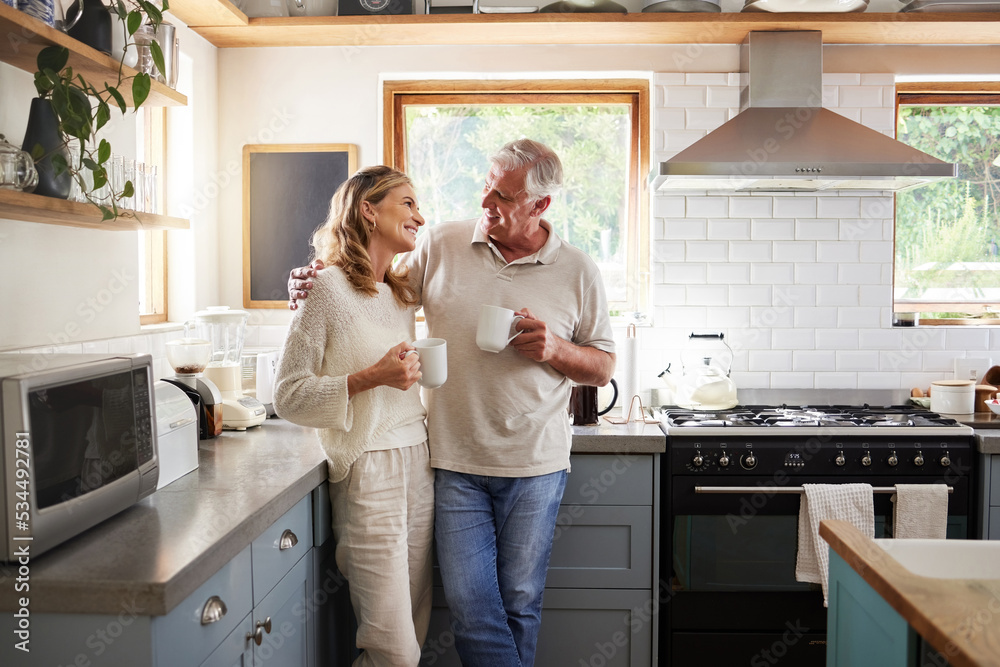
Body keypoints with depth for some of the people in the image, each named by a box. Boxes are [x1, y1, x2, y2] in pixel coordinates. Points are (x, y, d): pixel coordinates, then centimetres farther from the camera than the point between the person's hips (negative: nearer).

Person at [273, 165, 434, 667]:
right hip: (369, 471, -7)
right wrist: (370, 378, -18)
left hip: (418, 468, 7)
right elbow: (287, 396, -10)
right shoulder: (327, 288, -7)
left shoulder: (402, 294, 14)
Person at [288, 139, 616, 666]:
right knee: (469, 604, 1)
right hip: (455, 463, 1)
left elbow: (604, 367, 6)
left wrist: (555, 349, -13)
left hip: (534, 465, 0)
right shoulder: (440, 246, 1)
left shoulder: (577, 272, 0)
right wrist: (317, 286, -6)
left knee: (520, 603, 11)